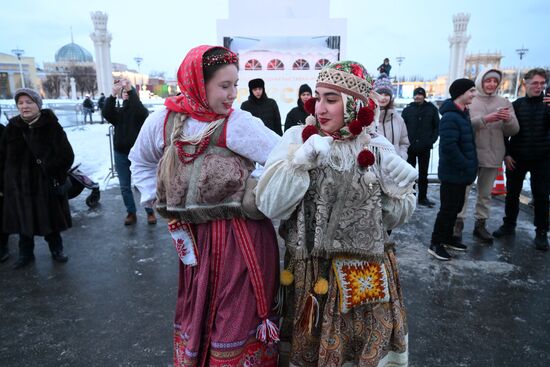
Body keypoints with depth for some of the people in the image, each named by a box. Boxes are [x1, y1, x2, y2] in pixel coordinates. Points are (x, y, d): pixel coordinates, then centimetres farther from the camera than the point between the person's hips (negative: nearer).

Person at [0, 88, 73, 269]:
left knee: (50, 218, 11)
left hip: (47, 184, -3)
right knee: (23, 220, 14)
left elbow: (66, 155, -12)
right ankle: (25, 253, 33)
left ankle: (56, 249, 31)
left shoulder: (51, 126, -9)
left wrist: (56, 176, -16)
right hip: (19, 185, 3)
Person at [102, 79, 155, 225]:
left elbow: (141, 111, -26)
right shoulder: (118, 112, 6)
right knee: (125, 187, 9)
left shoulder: (141, 111, -2)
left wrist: (131, 90, -29)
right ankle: (131, 213, 23)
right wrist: (113, 95, -26)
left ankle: (150, 212, 18)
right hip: (120, 154, 4)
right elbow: (106, 113, -14)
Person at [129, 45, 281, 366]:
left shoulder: (237, 124, -15)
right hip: (195, 239, 4)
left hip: (242, 239, -3)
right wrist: (158, 200, 6)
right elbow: (141, 161, 14)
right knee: (196, 313, 23)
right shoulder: (162, 121, -3)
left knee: (237, 320, 11)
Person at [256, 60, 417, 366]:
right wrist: (301, 159, -24)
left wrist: (399, 189, -14)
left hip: (366, 279, 1)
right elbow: (269, 206, -16)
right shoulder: (298, 139, -8)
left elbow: (393, 217, 5)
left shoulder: (378, 148, -4)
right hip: (308, 275, 0)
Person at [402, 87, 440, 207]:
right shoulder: (407, 110, 3)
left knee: (423, 173, 8)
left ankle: (423, 197, 15)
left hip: (425, 148, 0)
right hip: (410, 147, 0)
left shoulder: (431, 109, 3)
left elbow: (437, 127, 4)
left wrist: (431, 141, -7)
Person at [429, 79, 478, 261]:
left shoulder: (462, 114, 13)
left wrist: (469, 166, 13)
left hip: (461, 172, 10)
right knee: (448, 209, -2)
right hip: (452, 173, -10)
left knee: (455, 207, 18)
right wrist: (467, 166, -20)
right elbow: (449, 147, -27)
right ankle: (435, 244, 9)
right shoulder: (450, 117, -20)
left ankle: (447, 238, 33)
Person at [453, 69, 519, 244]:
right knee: (463, 191, 2)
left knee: (485, 193, 12)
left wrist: (508, 120, -17)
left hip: (493, 156, 3)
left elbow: (513, 131, 4)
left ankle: (480, 224, 23)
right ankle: (458, 223, 11)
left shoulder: (504, 103, 8)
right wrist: (485, 119, -26)